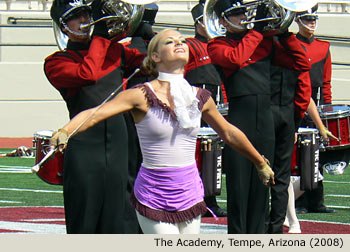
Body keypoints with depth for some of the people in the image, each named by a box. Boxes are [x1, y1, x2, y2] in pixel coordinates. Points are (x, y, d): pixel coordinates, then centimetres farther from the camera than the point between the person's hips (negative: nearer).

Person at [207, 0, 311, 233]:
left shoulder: (266, 42, 15)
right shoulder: (217, 45, 3)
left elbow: (302, 63, 11)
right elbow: (235, 58, -19)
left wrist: (284, 32, 2)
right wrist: (258, 29, -11)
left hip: (265, 118, 4)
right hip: (238, 120, -4)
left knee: (261, 187, 7)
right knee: (238, 187, -3)